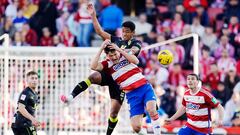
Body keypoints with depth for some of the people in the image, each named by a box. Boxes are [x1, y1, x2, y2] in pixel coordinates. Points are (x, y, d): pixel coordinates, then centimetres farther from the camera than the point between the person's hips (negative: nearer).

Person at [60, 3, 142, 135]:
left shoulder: (136, 43, 2)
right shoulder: (117, 40, 13)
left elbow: (133, 51, -22)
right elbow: (100, 31, 9)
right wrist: (93, 15, 0)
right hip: (108, 73, 2)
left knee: (114, 112, -4)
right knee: (94, 77, -33)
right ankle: (71, 97, -44)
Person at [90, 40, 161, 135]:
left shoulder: (126, 54, 6)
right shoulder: (108, 64, 3)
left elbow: (136, 61, -14)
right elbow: (93, 66, -13)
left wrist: (119, 49, -16)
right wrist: (101, 49, -16)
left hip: (145, 88, 0)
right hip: (132, 95, 0)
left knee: (151, 109, -31)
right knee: (136, 127, -13)